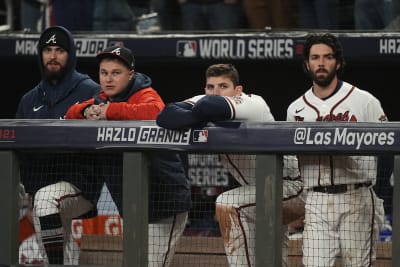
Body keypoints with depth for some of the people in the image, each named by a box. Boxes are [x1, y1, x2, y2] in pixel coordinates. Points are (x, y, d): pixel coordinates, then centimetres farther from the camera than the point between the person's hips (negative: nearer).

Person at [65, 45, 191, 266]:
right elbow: (71, 114, 12)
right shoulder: (103, 100, 12)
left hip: (165, 199, -9)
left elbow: (156, 111, -36)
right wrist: (86, 110, -12)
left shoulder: (144, 95, -15)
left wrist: (111, 111, -34)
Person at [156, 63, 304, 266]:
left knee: (226, 204, -26)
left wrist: (198, 116, -23)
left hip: (290, 186, -9)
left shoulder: (254, 104, -24)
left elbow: (209, 105, -44)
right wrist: (201, 120, -31)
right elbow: (165, 116, -19)